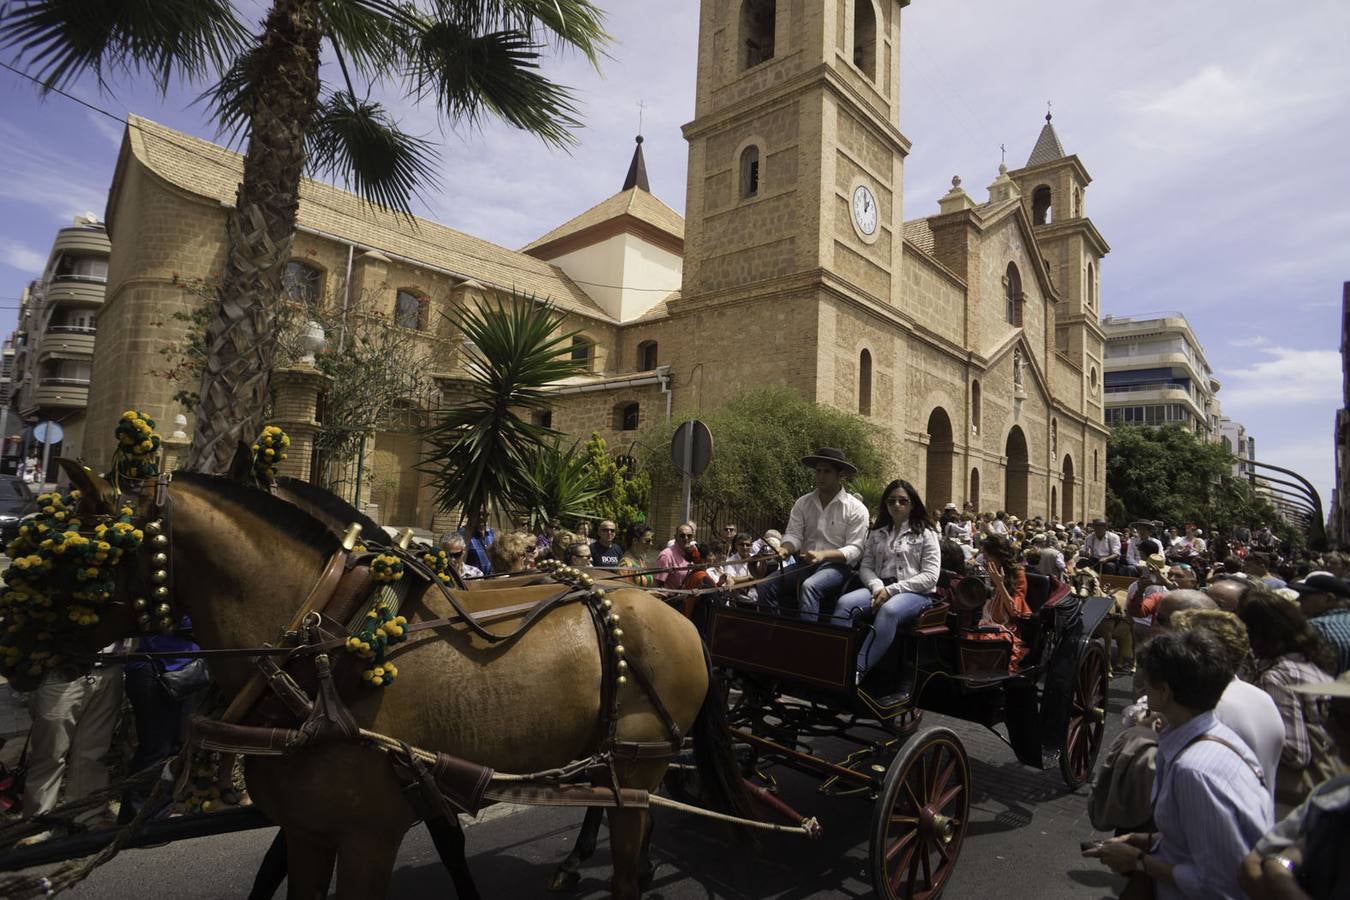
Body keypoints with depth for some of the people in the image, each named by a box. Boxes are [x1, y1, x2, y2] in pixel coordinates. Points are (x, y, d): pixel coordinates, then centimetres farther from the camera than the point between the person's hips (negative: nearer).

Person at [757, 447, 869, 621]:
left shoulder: (856, 509, -2)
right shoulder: (803, 503, 10)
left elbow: (854, 549, -8)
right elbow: (793, 534, 4)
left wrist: (823, 555, -24)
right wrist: (785, 548, -20)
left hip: (837, 566, -4)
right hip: (805, 564, 4)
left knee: (809, 587, -36)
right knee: (767, 586, -19)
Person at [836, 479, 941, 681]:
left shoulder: (925, 534, 7)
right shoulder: (877, 533, 19)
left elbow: (930, 576, -3)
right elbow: (866, 566, 13)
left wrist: (891, 590, -12)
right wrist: (877, 587, -10)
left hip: (915, 592, -4)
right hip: (880, 588, 4)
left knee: (889, 611, -39)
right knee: (845, 602, -28)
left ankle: (858, 671, -44)